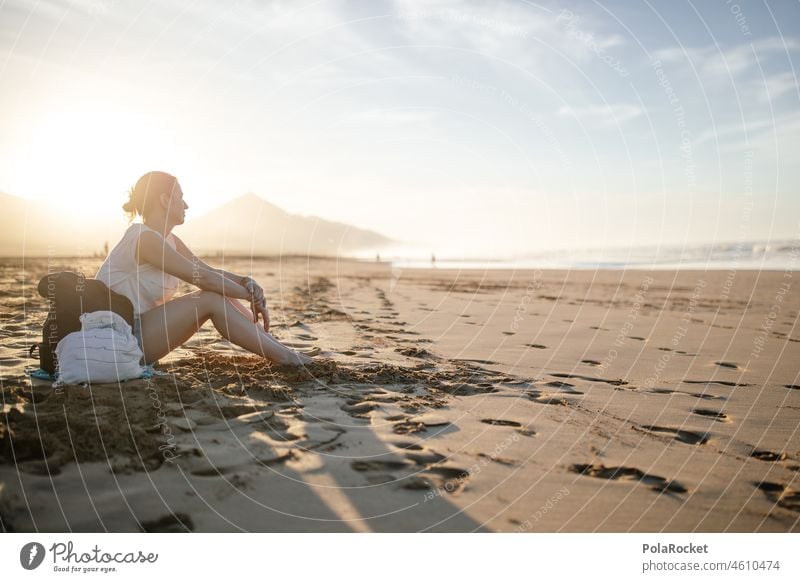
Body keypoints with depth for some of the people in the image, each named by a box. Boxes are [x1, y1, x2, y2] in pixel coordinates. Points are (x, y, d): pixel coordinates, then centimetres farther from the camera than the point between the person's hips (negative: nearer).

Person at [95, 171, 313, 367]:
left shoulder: (168, 240, 11)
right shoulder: (145, 239, -19)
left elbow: (208, 271, 7)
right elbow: (203, 278, -23)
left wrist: (246, 282, -12)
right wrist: (252, 295, -13)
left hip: (139, 330, 9)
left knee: (219, 292, -2)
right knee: (211, 300, -20)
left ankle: (275, 345, -4)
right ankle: (284, 357, -17)